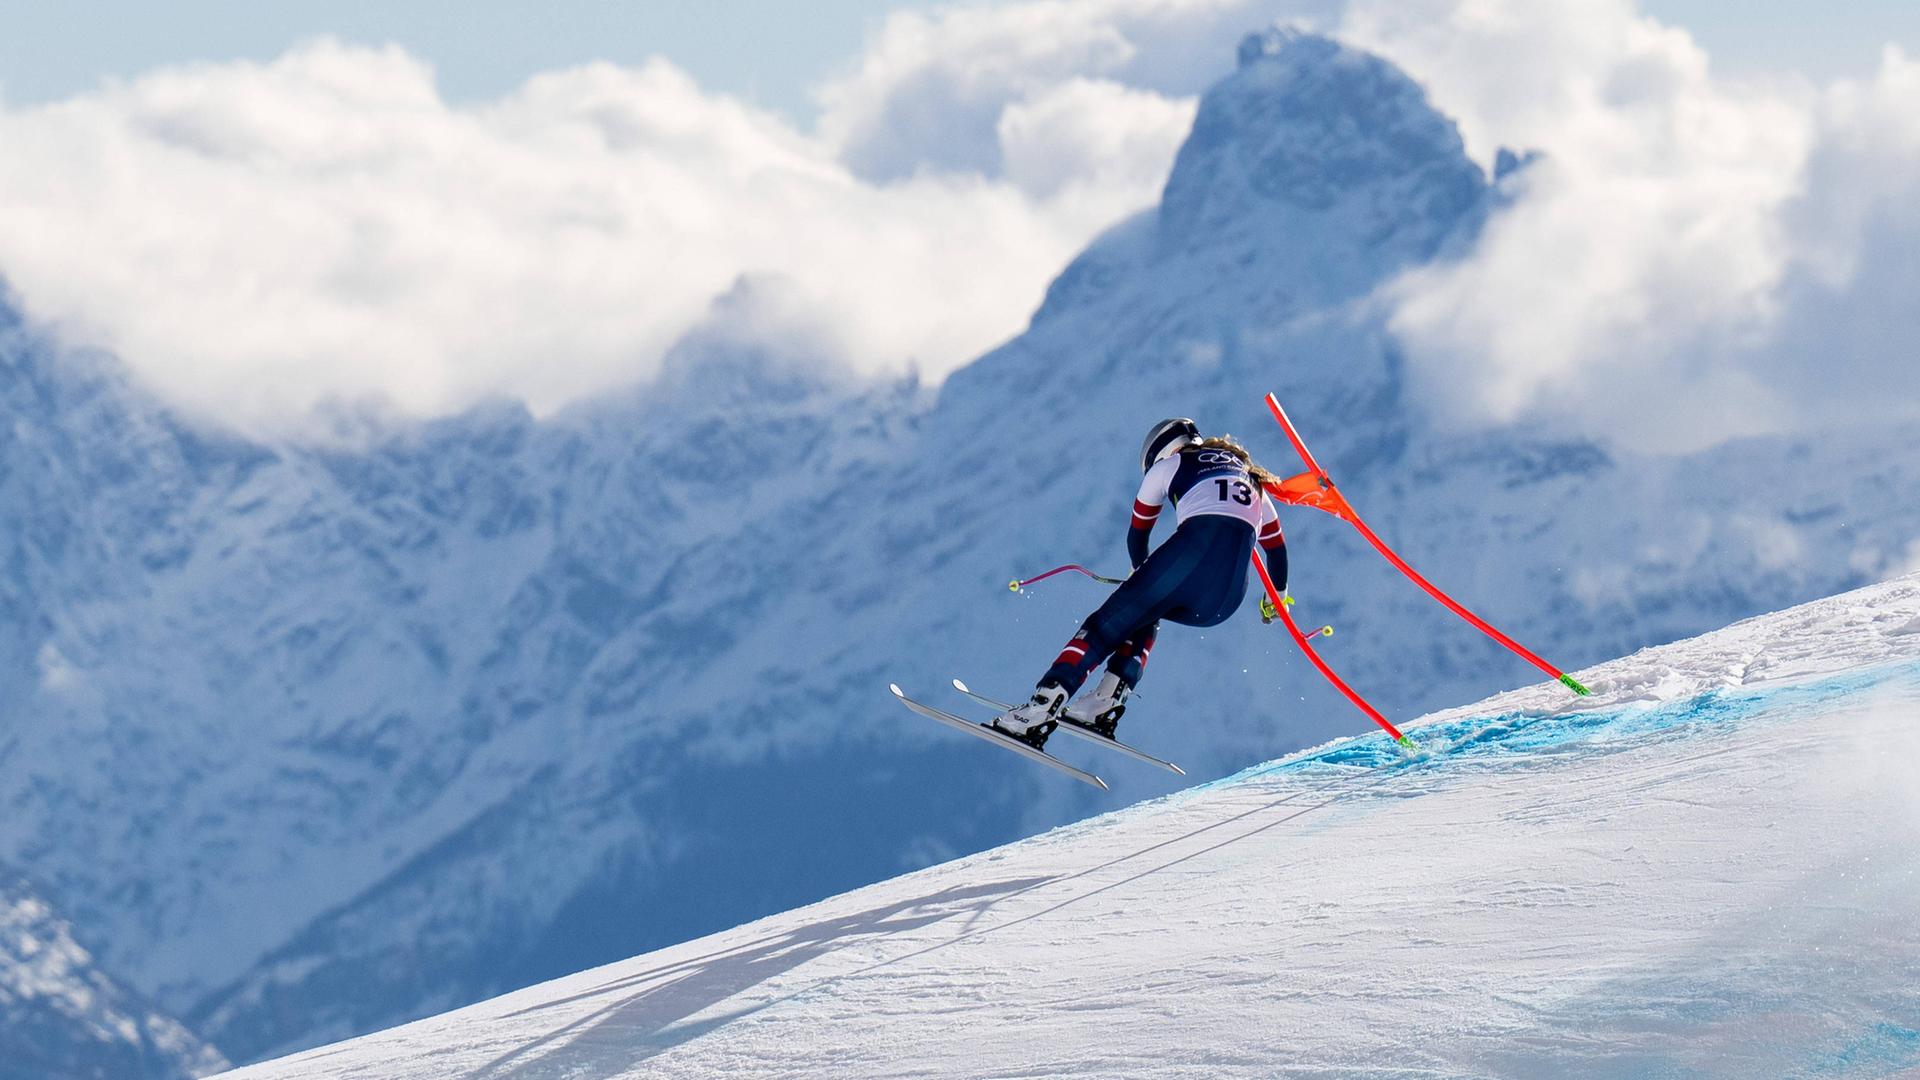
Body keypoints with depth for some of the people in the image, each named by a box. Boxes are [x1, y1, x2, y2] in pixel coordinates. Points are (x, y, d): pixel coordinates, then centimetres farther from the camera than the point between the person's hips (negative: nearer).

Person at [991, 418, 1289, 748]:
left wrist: (1142, 570, 55)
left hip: (1195, 547, -5)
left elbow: (1137, 533, 35)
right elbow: (1276, 545, 42)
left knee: (1107, 624, 3)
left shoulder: (1171, 464, 24)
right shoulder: (1251, 479, 37)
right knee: (1146, 615, 29)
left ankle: (1041, 709, -15)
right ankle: (1107, 702, 8)